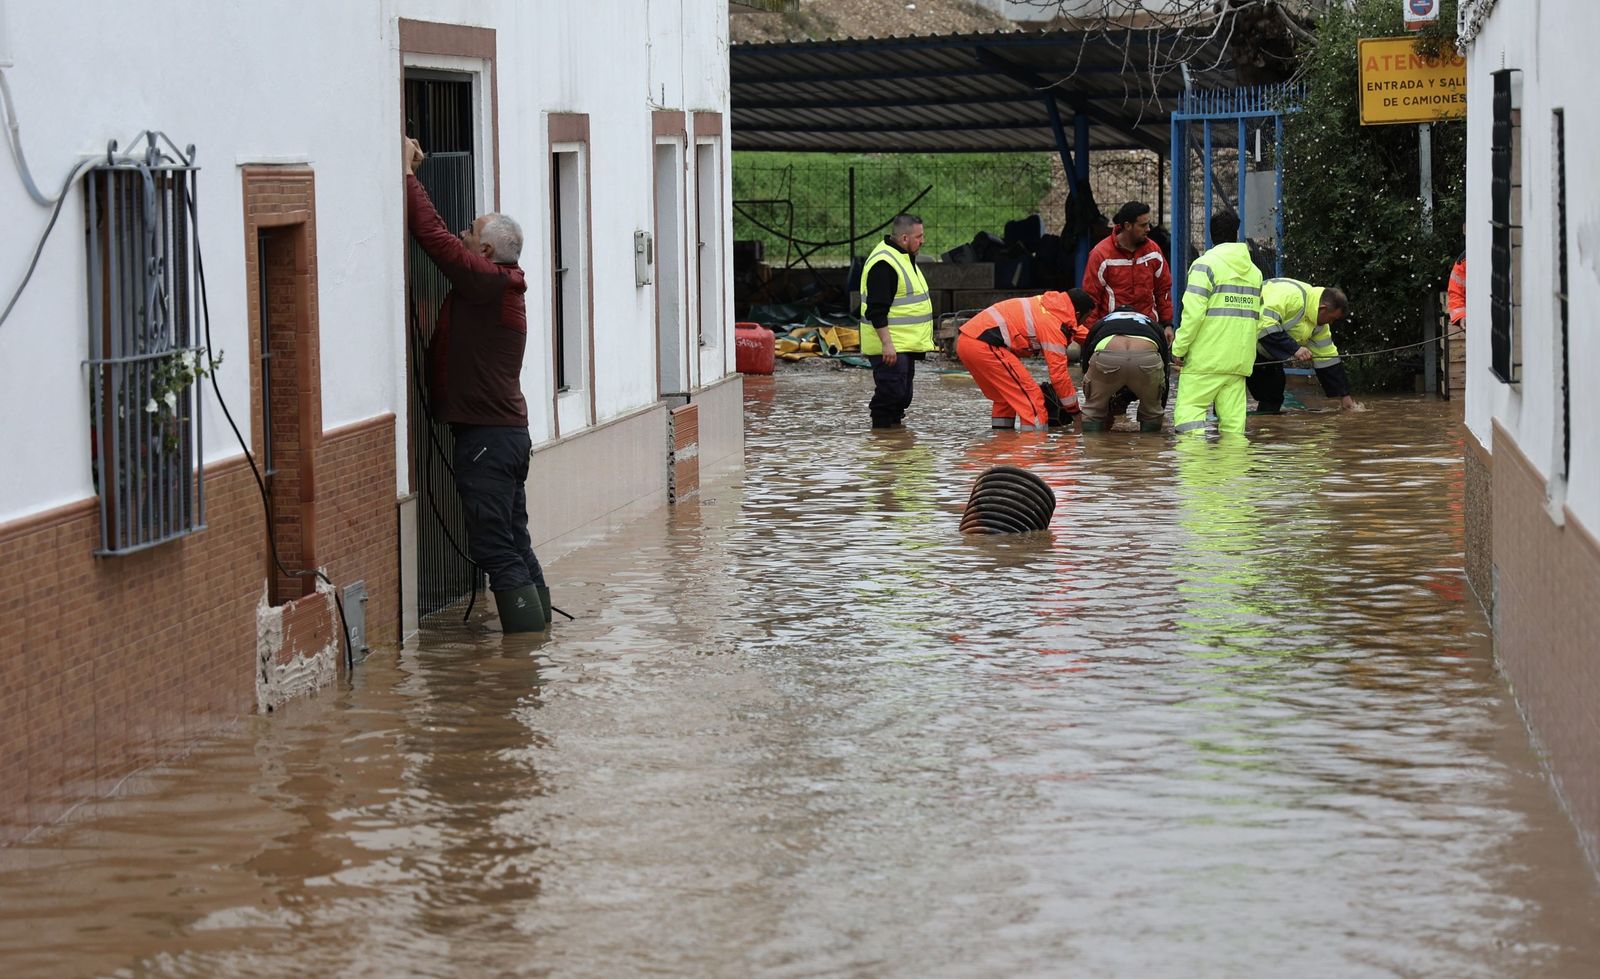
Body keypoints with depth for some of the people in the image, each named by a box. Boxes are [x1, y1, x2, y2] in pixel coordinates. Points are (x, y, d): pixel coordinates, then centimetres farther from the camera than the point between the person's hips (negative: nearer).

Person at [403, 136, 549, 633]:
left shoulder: (486, 280, -14)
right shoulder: (503, 285, 13)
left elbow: (433, 235, -18)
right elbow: (439, 238, 21)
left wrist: (408, 174, -8)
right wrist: (412, 174, 18)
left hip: (485, 436, -10)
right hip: (510, 430, 10)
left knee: (495, 546, -7)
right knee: (514, 541, 14)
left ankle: (524, 633, -7)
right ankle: (536, 625, 18)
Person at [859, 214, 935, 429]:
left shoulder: (903, 258, 16)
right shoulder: (883, 264, -19)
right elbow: (876, 310, -23)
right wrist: (887, 343, -27)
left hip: (905, 344, 10)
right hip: (889, 346, -10)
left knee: (902, 395, 13)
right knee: (891, 392, -12)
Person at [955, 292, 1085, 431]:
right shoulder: (1053, 325, -8)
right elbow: (1059, 374, -7)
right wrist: (1075, 412, 2)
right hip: (983, 346, -9)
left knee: (1005, 395, 24)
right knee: (1030, 394, -5)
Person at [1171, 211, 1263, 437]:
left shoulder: (1206, 264, -6)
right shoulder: (1254, 270, 16)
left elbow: (1193, 312, -13)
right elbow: (1256, 315, 14)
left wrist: (1179, 348, -7)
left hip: (1206, 359, -6)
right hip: (1240, 359, 6)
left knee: (1188, 410, -7)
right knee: (1233, 419, 6)